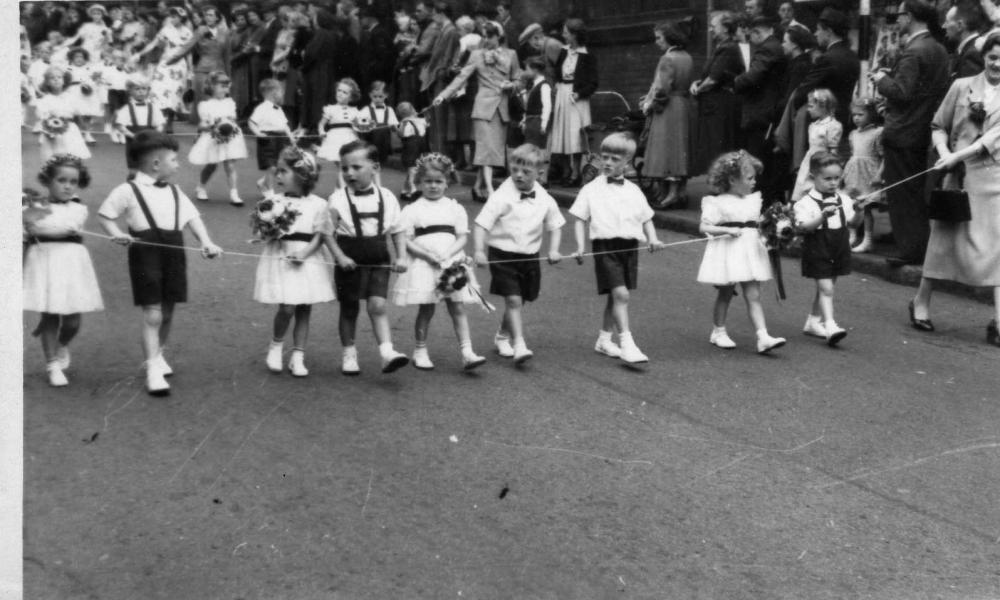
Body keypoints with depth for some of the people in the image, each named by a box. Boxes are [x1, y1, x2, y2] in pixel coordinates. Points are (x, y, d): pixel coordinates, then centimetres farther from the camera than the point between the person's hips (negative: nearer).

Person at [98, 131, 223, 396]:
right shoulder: (129, 191, -1)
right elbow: (105, 214, 4)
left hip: (173, 252, 6)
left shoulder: (174, 192, 14)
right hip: (146, 252, -6)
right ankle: (153, 370, -5)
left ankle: (157, 353, 35)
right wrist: (117, 234, -13)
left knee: (167, 311, 14)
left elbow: (193, 217, 8)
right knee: (152, 314, -9)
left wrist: (206, 242, -8)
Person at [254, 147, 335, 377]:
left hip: (308, 261, 1)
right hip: (280, 258, -1)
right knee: (287, 307, -11)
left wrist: (305, 253, -17)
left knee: (304, 310, 5)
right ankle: (276, 345, 17)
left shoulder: (317, 204, -1)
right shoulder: (273, 201, 2)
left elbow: (319, 236, -4)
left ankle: (298, 357, 16)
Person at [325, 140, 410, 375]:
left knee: (377, 305, -12)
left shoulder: (386, 197, -1)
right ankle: (349, 354, 23)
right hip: (350, 263, 0)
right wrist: (340, 256, -17)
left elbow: (397, 231, 5)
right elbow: (328, 233, -6)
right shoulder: (338, 199, -7)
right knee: (349, 309, 10)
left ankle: (387, 352, -14)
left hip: (378, 262, 0)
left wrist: (401, 257, -5)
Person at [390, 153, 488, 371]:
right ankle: (420, 351, 19)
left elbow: (462, 237, 3)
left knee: (457, 308, -2)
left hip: (452, 264, 2)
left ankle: (467, 352, -4)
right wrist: (428, 255, -17)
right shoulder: (412, 210, 1)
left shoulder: (455, 209, 8)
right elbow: (406, 241, -5)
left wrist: (448, 254, -14)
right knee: (426, 309, 4)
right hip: (423, 265, -2)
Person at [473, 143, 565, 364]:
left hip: (530, 257, 4)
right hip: (503, 255, -4)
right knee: (513, 300, -12)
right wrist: (479, 251, -26)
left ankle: (502, 337, 37)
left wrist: (553, 250, -2)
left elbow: (555, 226, 12)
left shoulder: (544, 200, 0)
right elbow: (482, 224, -14)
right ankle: (519, 345, -11)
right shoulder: (501, 196, -12)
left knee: (518, 301, 15)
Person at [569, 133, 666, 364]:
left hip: (630, 247, 5)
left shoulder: (634, 191, 12)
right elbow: (581, 220, 1)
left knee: (617, 296, 13)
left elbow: (646, 218, 16)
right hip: (605, 246, -5)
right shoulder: (591, 190, 1)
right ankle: (627, 344, -14)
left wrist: (653, 239, -1)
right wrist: (580, 247, -11)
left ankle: (604, 339, 28)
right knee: (620, 294, -16)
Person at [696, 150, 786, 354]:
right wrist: (727, 230, -23)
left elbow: (758, 223, 17)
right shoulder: (718, 203, -8)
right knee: (725, 293, 9)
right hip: (727, 252, -4)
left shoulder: (754, 200, 9)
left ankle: (763, 337, -7)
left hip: (750, 251, 4)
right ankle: (718, 332, 26)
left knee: (754, 295, -1)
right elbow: (704, 227, -12)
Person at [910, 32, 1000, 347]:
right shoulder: (962, 86, 7)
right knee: (945, 238, 6)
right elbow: (939, 126, 10)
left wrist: (958, 155, -17)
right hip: (960, 176, 0)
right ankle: (921, 302, 24)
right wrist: (944, 153, -8)